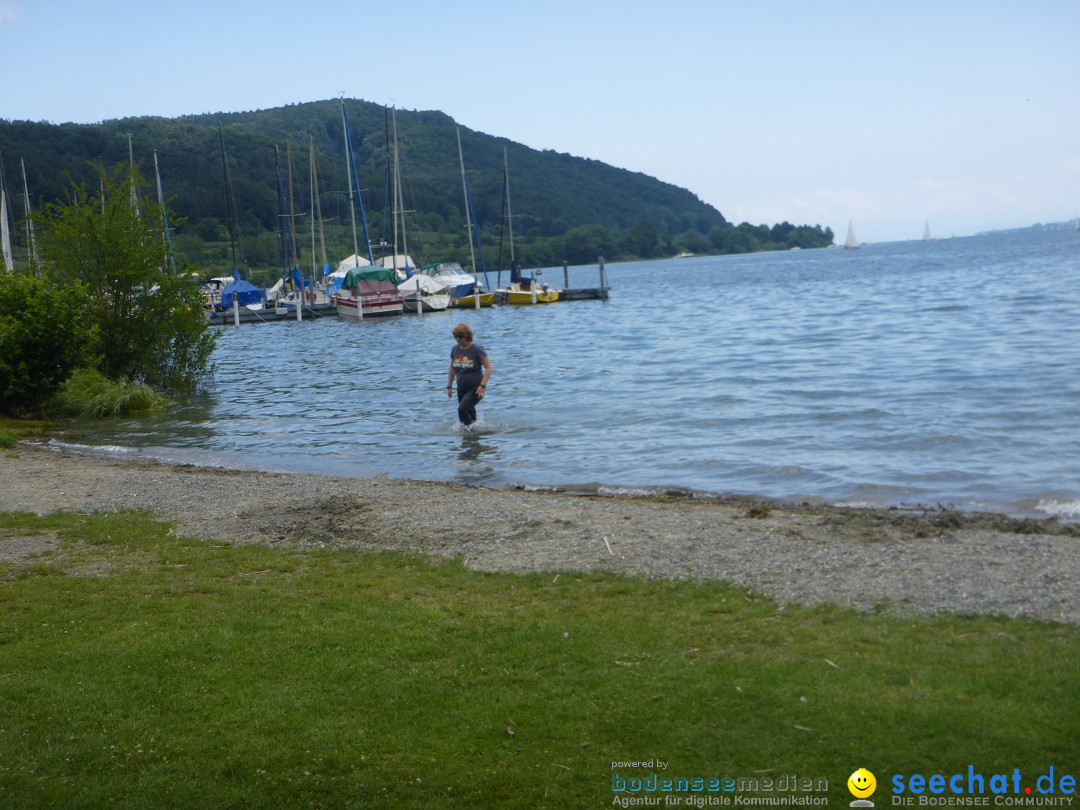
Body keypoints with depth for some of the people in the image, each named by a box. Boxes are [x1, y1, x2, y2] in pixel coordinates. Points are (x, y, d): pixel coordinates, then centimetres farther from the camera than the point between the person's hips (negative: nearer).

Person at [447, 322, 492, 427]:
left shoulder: (477, 349, -11)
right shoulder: (455, 350, 5)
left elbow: (488, 367, -12)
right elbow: (452, 368, 18)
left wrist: (482, 386, -21)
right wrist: (449, 386, 17)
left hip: (475, 388, -6)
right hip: (462, 388, 6)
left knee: (462, 409, -23)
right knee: (469, 413, 8)